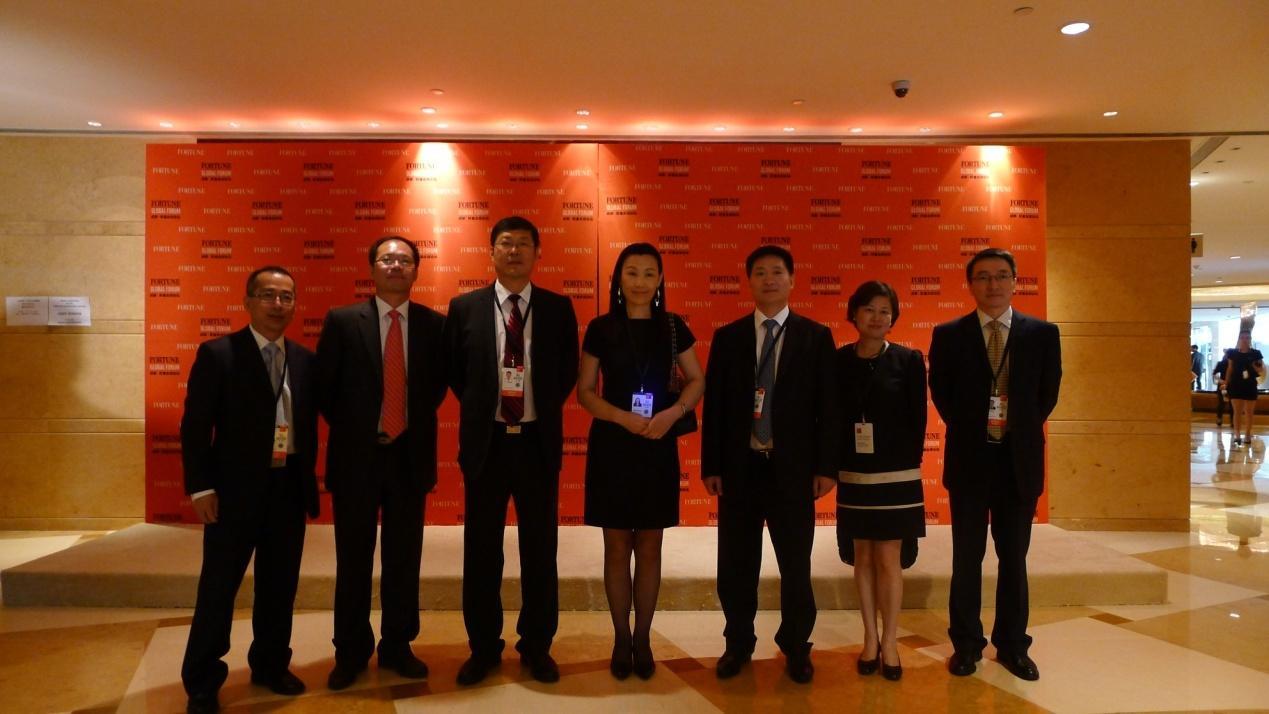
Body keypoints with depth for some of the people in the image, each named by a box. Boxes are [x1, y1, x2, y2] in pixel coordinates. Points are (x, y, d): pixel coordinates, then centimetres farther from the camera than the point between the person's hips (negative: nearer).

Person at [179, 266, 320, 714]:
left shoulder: (304, 360, 8)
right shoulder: (217, 354, -5)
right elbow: (195, 427, -7)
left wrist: (308, 479, 7)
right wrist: (201, 488, -12)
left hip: (289, 488, 4)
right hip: (236, 488, -4)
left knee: (280, 585, 14)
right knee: (218, 587, 5)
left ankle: (271, 665, 31)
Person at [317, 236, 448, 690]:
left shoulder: (434, 324, 2)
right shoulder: (342, 321, -3)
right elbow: (324, 386, 1)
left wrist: (416, 425, 4)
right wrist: (350, 430, 2)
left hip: (410, 455, 2)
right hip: (357, 455, -1)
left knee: (404, 558, 11)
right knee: (353, 559, 9)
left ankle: (397, 646, 25)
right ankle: (351, 652, 23)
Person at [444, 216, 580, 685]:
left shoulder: (558, 308, 3)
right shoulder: (464, 307, 2)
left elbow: (568, 372, 10)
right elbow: (453, 371, 10)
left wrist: (544, 409, 4)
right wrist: (480, 407, 5)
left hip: (538, 441, 0)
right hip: (486, 441, 0)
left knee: (540, 550, 8)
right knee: (481, 551, 8)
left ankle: (537, 647, 23)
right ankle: (483, 648, 23)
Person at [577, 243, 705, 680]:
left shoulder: (673, 327, 2)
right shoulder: (601, 328, -2)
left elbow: (697, 380, 8)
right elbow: (584, 391, 0)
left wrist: (672, 413, -11)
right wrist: (623, 417, -16)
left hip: (658, 448, 1)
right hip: (612, 447, -1)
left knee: (649, 547, 8)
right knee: (617, 547, 6)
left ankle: (643, 639, 21)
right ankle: (621, 639, 20)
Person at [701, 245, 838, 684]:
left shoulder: (816, 336, 3)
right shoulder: (727, 337, 6)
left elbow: (827, 406, 0)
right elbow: (714, 404, 4)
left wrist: (826, 466, -5)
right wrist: (710, 466, -1)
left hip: (793, 466, -1)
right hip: (740, 465, 1)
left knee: (795, 564, 8)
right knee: (736, 563, 10)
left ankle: (796, 647, 26)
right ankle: (738, 643, 27)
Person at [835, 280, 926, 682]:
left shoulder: (909, 360, -3)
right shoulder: (838, 361, 0)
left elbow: (918, 420, -1)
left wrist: (908, 465, -6)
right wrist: (834, 465, -4)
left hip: (895, 478, -2)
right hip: (854, 477, 2)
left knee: (888, 560, 2)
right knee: (863, 559, 11)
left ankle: (889, 642, 16)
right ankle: (870, 639, 23)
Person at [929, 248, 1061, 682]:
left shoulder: (1042, 333, 2)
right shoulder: (948, 335, -1)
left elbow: (1048, 393, 5)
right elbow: (941, 393, 4)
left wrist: (1018, 430, 0)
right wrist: (971, 431, 0)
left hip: (1020, 459, 1)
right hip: (969, 459, -1)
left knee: (1014, 557, 10)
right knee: (966, 557, 7)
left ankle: (1012, 645, 22)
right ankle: (966, 644, 19)